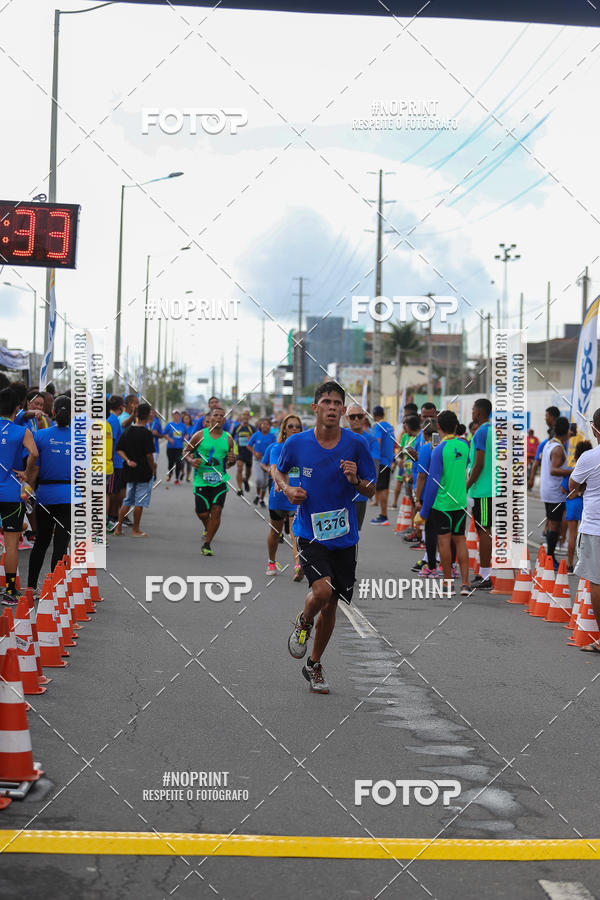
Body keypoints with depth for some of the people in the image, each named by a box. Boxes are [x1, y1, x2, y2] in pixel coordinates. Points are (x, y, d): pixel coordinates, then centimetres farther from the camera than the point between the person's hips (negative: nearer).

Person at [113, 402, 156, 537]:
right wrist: (153, 468, -5)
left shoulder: (127, 431, 6)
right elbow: (149, 454, -16)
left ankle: (118, 527, 14)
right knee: (139, 502, 2)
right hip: (144, 472, -6)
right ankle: (135, 530, 6)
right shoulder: (146, 433, -15)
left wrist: (128, 460, -3)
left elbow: (119, 449, 6)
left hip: (129, 471, 6)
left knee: (127, 500, 15)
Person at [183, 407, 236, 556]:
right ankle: (208, 530, 37)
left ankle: (207, 544, -1)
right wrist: (192, 461, -13)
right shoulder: (200, 435, -2)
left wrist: (232, 460, -6)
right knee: (203, 514, 1)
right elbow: (187, 451, 7)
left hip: (220, 481, 1)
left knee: (216, 511, -12)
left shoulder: (228, 439, 6)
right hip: (201, 481, -1)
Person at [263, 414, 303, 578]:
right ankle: (271, 563, 36)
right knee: (275, 532, 15)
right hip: (279, 497, 0)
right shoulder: (276, 448, -3)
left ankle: (298, 566, -31)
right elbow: (273, 468, -17)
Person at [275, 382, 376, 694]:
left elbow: (371, 490, 2)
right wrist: (286, 489, -7)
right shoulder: (297, 443, -6)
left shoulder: (356, 444, -5)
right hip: (310, 533, -2)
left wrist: (356, 480, -19)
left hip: (344, 536, 2)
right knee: (323, 589, -24)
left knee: (331, 604, 10)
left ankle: (314, 666, 31)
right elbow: (278, 470, 14)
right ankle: (303, 623, 12)